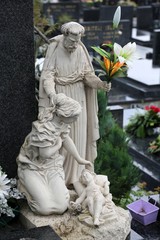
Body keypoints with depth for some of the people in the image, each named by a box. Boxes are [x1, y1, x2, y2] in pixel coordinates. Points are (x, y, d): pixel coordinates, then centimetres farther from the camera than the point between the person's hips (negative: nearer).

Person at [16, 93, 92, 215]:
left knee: (61, 206, -13)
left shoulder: (63, 120, -7)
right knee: (46, 207, -19)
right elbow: (45, 153, -30)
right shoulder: (44, 127, -32)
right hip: (33, 167, -5)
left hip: (52, 166, 6)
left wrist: (79, 159, 16)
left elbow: (66, 138, 10)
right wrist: (58, 144, -12)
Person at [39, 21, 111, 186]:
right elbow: (48, 75, -16)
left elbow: (88, 74, -2)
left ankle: (75, 172, 21)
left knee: (77, 134, 8)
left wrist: (100, 84, -22)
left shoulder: (80, 51, -3)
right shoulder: (54, 50, -12)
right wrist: (51, 93, -33)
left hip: (77, 97, 3)